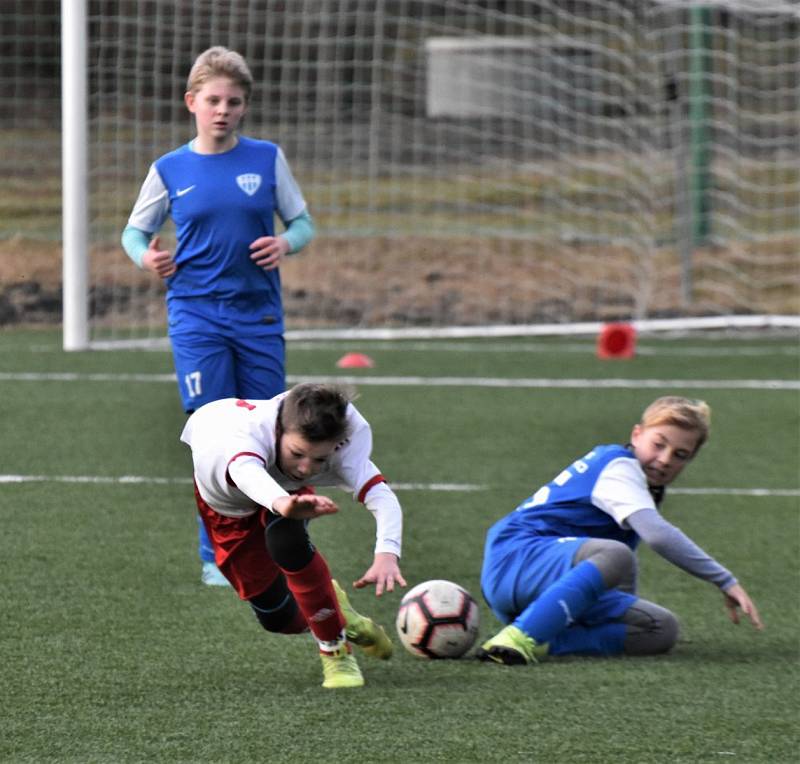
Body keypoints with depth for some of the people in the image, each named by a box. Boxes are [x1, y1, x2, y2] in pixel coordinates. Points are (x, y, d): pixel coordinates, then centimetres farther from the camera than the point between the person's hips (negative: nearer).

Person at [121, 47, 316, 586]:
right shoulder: (170, 170, 4)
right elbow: (135, 230, 13)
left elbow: (303, 221, 9)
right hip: (196, 314, -1)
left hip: (259, 314, 1)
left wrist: (287, 244, -13)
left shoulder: (267, 158, 4)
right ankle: (218, 557, -2)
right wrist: (145, 256, -9)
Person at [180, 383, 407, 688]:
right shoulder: (249, 434, -49)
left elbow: (381, 495, -51)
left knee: (286, 539, -36)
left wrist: (386, 554, -70)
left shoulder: (343, 441, -39)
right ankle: (329, 605, 39)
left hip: (284, 491, 1)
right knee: (280, 619, 3)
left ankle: (336, 650, -19)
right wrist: (281, 503, -94)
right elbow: (246, 472, -72)